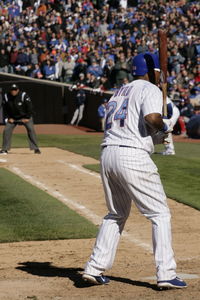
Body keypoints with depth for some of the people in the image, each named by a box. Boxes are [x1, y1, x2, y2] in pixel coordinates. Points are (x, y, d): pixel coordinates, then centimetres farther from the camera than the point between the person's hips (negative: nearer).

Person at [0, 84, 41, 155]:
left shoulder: (23, 95, -21)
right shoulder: (6, 97, -12)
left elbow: (29, 107, -15)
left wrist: (27, 118, -17)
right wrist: (8, 118, -6)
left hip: (25, 117, -3)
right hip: (12, 118, 3)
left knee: (31, 129, -17)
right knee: (6, 130, -9)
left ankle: (36, 149, -11)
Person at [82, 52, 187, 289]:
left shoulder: (119, 92, 25)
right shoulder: (150, 90, 0)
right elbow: (152, 118, -19)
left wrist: (155, 137, 22)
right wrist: (164, 127, 2)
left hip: (107, 153, 8)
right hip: (133, 156, -8)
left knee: (116, 214, 21)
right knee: (160, 213, 0)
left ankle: (95, 269, 17)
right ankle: (166, 274, -5)